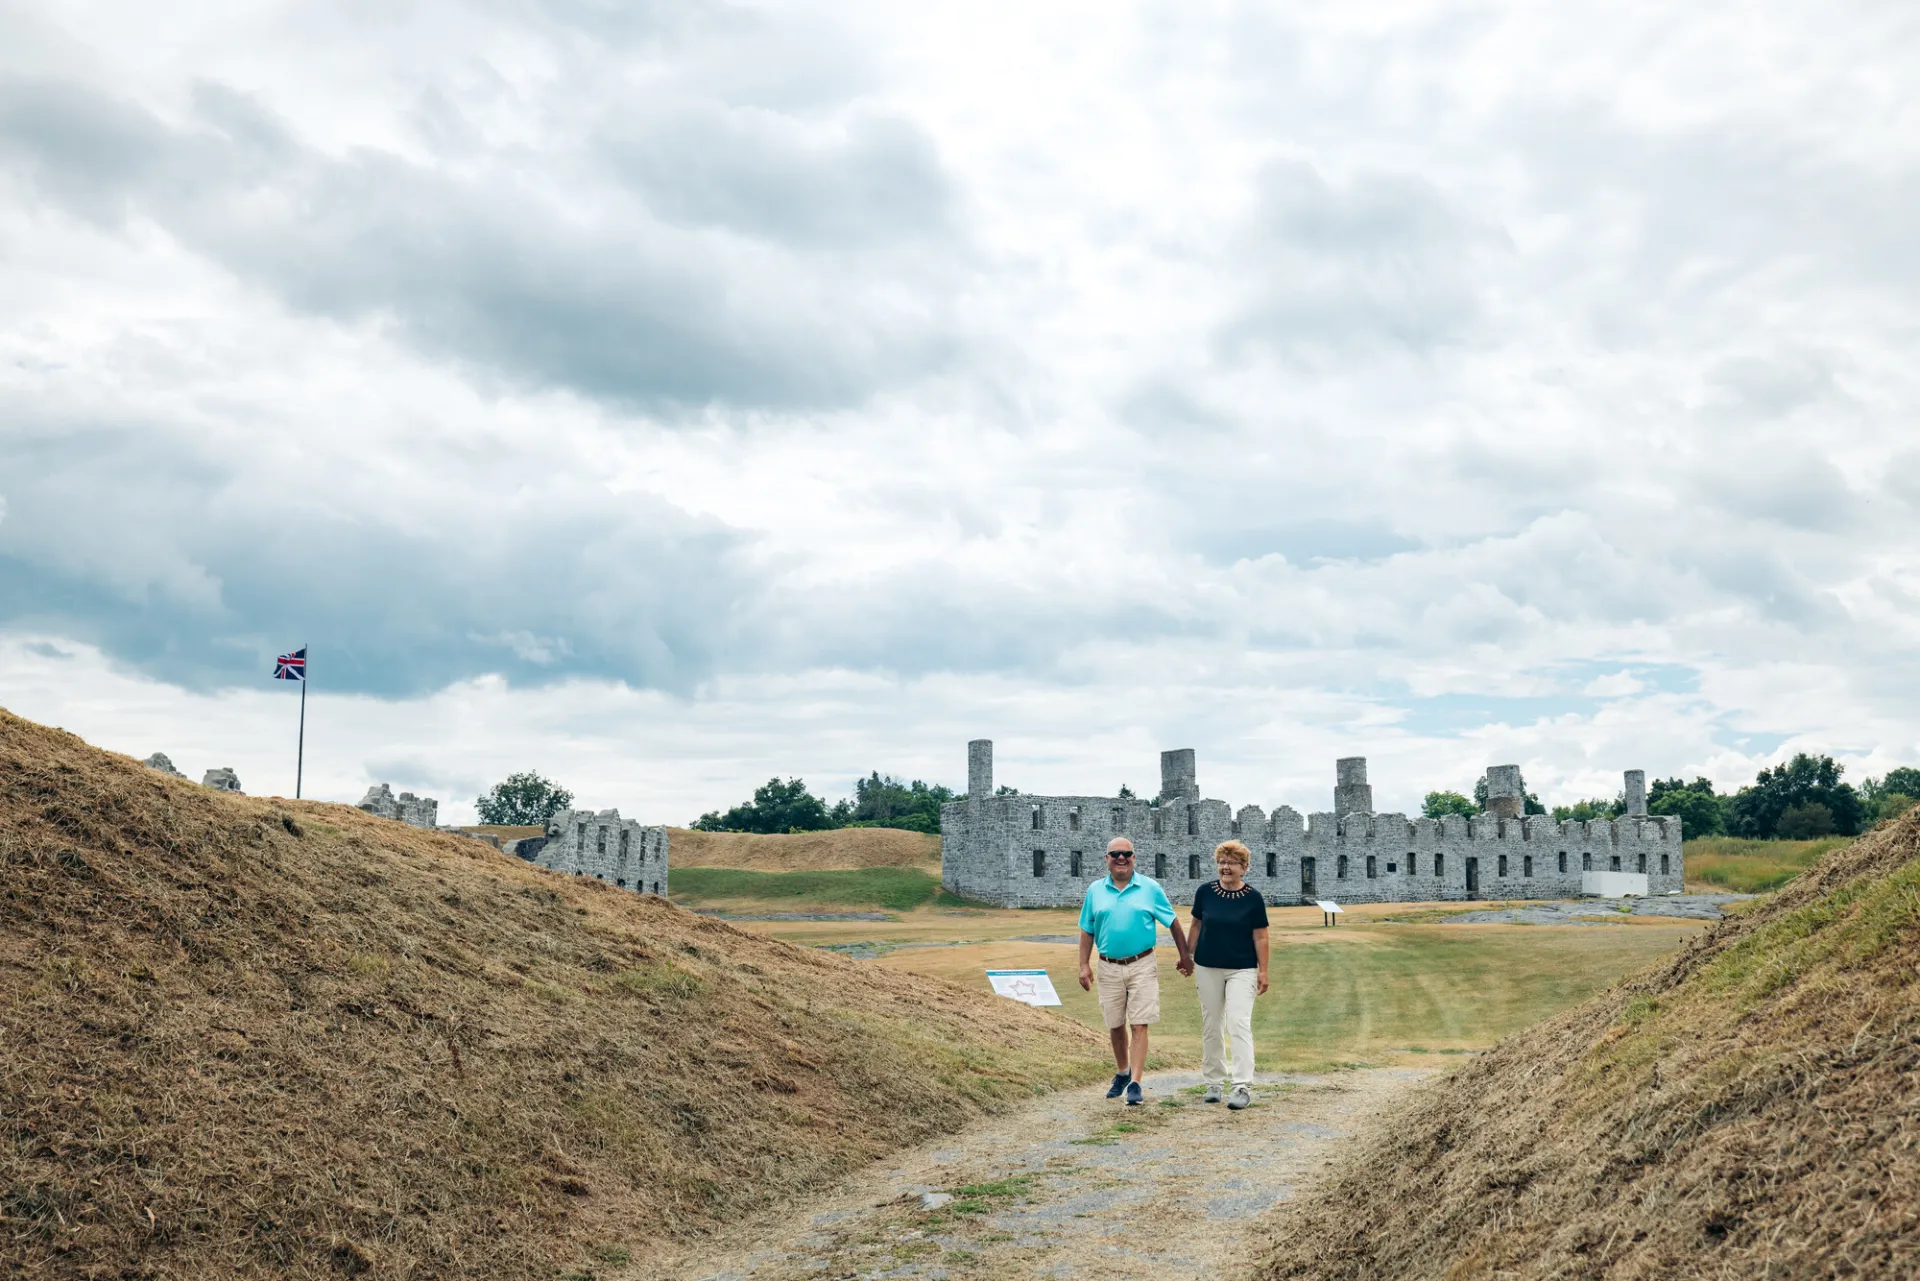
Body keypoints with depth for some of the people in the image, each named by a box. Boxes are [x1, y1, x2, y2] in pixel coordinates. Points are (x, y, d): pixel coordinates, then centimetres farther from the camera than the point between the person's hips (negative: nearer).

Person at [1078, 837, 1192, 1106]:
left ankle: (1135, 1084, -8)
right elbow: (1087, 932, 9)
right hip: (1109, 968, 3)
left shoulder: (1150, 888, -1)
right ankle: (1122, 1073, 34)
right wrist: (1084, 965, 1)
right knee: (1115, 1026, 13)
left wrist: (1185, 956, 7)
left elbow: (1173, 923, 6)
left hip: (1142, 966, -2)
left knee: (1139, 1026, -8)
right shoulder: (1095, 891, 5)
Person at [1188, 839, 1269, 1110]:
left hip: (1242, 969, -3)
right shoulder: (1205, 892, -1)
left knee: (1239, 1024, -12)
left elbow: (1260, 937, -3)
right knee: (1210, 1027, 10)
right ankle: (1213, 1082, 21)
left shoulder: (1252, 897, -6)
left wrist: (1263, 971, -5)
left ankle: (1243, 1087, -12)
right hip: (1208, 968, 3)